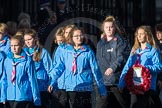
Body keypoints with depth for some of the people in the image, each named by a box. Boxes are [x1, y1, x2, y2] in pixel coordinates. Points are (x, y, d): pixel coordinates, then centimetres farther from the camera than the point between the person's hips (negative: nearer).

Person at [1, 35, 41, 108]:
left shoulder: (27, 61, -7)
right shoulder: (7, 60, 6)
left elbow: (32, 80, -5)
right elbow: (4, 80, 9)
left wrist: (36, 98, -5)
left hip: (25, 97, -4)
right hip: (10, 98, 4)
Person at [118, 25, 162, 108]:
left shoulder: (153, 51, -1)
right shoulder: (134, 51, 16)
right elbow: (127, 67, 8)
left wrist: (146, 68, -24)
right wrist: (121, 83, -1)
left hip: (148, 88, -6)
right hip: (134, 87, 6)